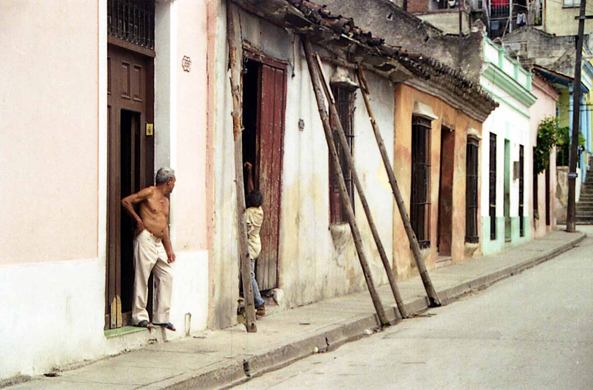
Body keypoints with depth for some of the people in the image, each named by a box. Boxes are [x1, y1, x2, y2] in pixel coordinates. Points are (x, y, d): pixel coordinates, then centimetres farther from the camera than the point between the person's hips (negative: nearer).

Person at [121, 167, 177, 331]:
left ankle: (161, 317, 12)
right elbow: (125, 201, -10)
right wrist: (138, 221, -8)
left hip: (159, 242, 9)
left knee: (167, 276, 6)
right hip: (145, 239, -9)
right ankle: (139, 316, -1)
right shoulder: (149, 192, -5)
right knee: (142, 277, -6)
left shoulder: (165, 200, 20)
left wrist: (169, 249, 13)